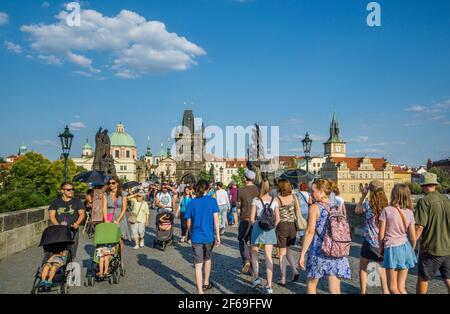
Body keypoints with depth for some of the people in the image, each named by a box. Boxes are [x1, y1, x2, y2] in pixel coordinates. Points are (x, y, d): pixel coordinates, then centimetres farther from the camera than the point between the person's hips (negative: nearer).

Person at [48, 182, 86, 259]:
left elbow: (82, 214, 8)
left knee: (71, 254, -3)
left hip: (72, 231, 0)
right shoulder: (55, 202, 11)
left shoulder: (77, 202, 10)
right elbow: (51, 215, 6)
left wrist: (77, 223, -12)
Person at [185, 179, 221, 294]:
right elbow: (216, 219, -8)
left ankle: (200, 290, 1)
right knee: (207, 259, 24)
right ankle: (206, 283, 39)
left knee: (198, 264, 3)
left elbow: (189, 223, 3)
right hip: (209, 236, 1)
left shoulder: (191, 203, -1)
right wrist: (218, 235, -3)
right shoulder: (212, 201, -5)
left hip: (196, 237, 0)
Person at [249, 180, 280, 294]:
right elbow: (278, 219, 2)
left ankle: (256, 277, 12)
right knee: (268, 257, 5)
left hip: (258, 227, -2)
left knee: (254, 252, 21)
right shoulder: (274, 201, 3)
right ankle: (269, 286, 7)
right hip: (270, 230, 2)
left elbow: (252, 218, -5)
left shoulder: (256, 200, -3)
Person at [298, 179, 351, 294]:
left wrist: (302, 254, -10)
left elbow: (310, 232, -14)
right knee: (335, 290, 9)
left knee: (311, 284, 18)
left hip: (318, 251, -4)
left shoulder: (315, 207, -8)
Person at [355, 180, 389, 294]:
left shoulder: (368, 204, -15)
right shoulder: (387, 206, -5)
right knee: (382, 268, 18)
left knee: (363, 267, 14)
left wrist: (363, 195, 4)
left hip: (370, 242, -3)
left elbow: (357, 211, 5)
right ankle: (386, 291, 19)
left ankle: (363, 291, 19)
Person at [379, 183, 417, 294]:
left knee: (393, 288, 8)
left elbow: (381, 235, -8)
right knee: (401, 287, 15)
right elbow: (413, 238, 4)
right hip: (405, 248, 5)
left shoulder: (387, 210, -11)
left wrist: (381, 248, 9)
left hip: (392, 249, -5)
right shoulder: (409, 213, 0)